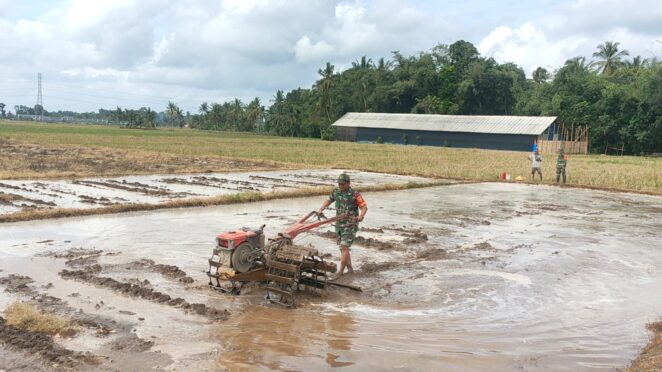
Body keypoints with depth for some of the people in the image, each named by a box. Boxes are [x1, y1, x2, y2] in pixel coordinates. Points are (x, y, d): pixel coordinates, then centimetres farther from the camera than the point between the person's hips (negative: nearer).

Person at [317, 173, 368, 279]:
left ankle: (340, 272, -8)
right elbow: (329, 200, 20)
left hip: (350, 225, -7)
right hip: (339, 224, 7)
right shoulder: (336, 191, 4)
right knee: (343, 248, 12)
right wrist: (321, 209, 7)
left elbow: (364, 207, -16)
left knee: (344, 247, -12)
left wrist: (361, 216, -35)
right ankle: (350, 268, 24)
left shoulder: (354, 194, -14)